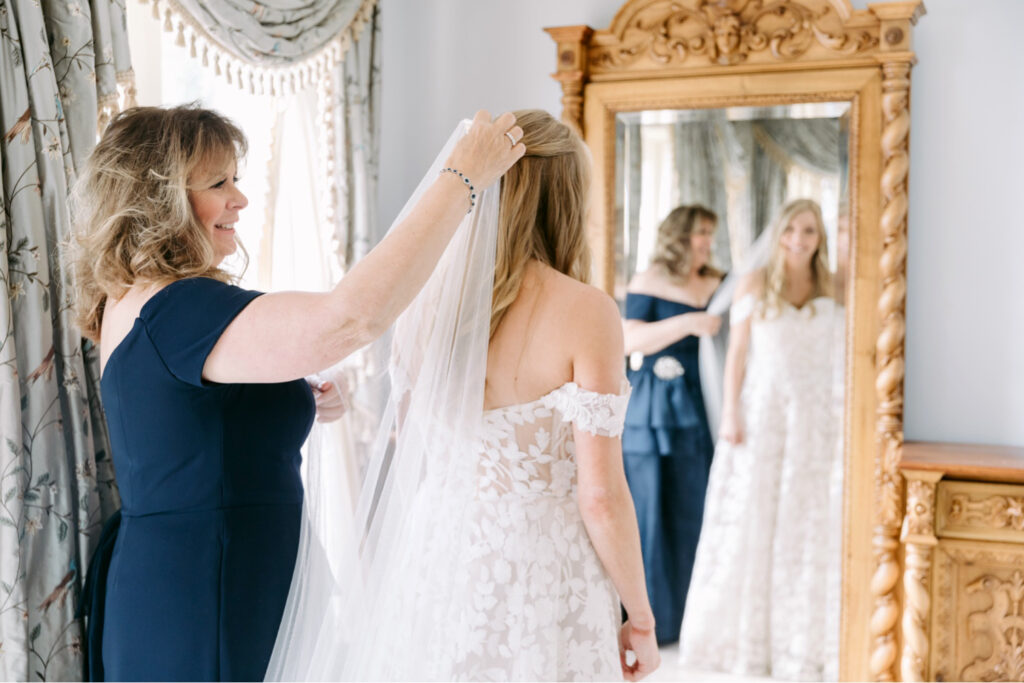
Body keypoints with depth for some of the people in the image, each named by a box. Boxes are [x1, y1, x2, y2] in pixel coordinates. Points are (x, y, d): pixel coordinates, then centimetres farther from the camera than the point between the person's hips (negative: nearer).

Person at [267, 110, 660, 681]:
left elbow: (399, 462, 8)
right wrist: (641, 618, -3)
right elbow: (600, 495, -15)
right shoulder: (585, 312, -15)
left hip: (433, 564, 5)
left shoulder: (428, 305, -1)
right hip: (538, 580, -4)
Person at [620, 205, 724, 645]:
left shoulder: (719, 285, 11)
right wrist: (687, 323, -20)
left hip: (700, 414, 4)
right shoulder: (648, 284, -1)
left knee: (696, 509, 5)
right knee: (649, 510, -1)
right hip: (653, 415, -4)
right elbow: (630, 339, -13)